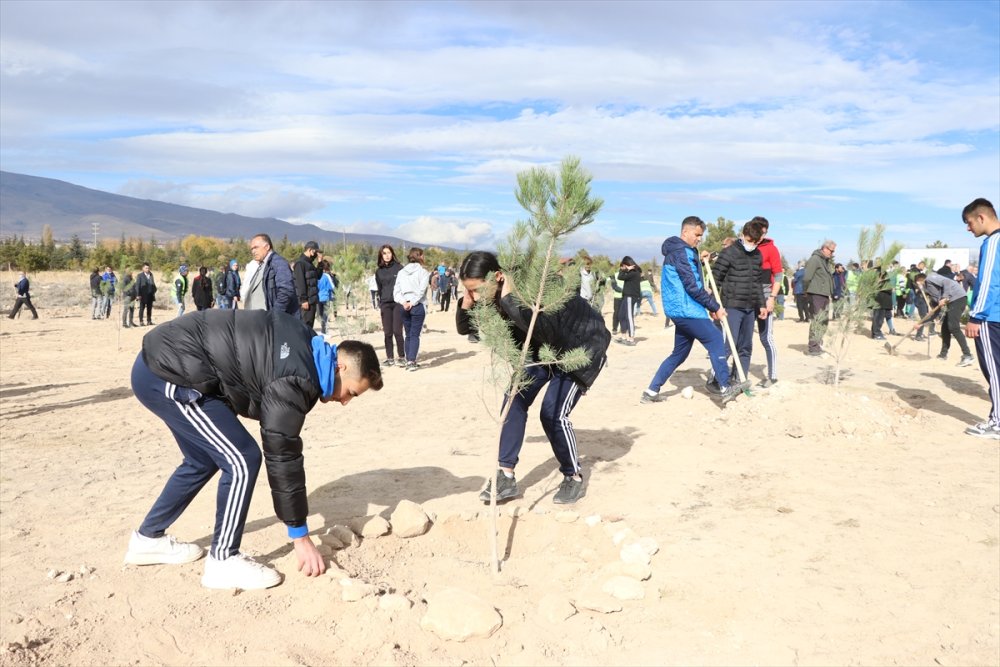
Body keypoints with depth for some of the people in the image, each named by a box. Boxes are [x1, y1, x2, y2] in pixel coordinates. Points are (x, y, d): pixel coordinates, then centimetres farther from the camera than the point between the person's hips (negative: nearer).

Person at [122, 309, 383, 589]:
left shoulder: (306, 345, 6)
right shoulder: (294, 380, -22)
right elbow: (282, 456, -18)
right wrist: (300, 536, -10)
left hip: (160, 363, 10)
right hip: (168, 373, -10)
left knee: (204, 460, 22)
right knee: (242, 460, -10)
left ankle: (148, 539, 36)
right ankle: (223, 560, 3)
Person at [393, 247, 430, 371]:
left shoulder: (401, 272, 11)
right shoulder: (423, 272, -3)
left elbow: (396, 291, 3)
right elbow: (421, 290, -14)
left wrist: (403, 302, -7)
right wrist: (413, 303, -11)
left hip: (405, 306, 4)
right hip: (418, 306, -4)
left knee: (408, 335, 12)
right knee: (415, 335, -4)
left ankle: (409, 361, 12)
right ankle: (411, 361, -13)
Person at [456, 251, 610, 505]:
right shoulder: (494, 296, -13)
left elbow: (546, 330, -49)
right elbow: (464, 329, -3)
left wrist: (509, 300, -47)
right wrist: (466, 303, -23)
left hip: (581, 347, -7)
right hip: (544, 349, 7)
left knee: (553, 413, -14)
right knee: (515, 399, -5)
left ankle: (574, 478, 9)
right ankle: (506, 477, 2)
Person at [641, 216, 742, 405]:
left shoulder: (682, 251, 20)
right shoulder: (681, 252, -12)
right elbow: (692, 286, -17)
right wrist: (715, 307, -12)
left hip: (682, 310, 10)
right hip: (685, 309, -10)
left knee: (679, 353, 14)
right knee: (715, 340, -9)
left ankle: (651, 391, 15)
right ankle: (725, 389, -9)